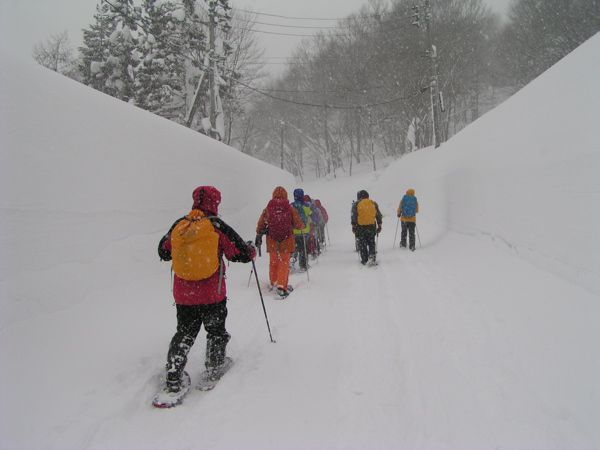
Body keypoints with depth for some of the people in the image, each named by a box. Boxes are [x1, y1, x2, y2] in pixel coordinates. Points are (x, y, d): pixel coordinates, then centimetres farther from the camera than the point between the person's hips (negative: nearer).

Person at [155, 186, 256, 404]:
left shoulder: (179, 226, 1)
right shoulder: (217, 226, -11)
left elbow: (163, 252, 15)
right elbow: (241, 253, -10)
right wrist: (252, 251, 13)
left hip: (183, 294, 4)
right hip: (212, 293, -3)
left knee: (184, 333, 14)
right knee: (216, 331, 19)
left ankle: (173, 380, 8)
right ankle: (213, 369, 32)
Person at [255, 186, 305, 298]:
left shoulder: (267, 209, -2)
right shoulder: (290, 209, -6)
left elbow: (261, 224, 3)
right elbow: (299, 225, -2)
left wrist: (258, 236, 16)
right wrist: (302, 226, 20)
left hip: (271, 241, 2)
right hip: (287, 240, -2)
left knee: (273, 261, 19)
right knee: (284, 262, 3)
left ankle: (273, 283, 32)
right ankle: (282, 286, -8)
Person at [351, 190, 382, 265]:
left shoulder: (356, 204, 1)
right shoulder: (373, 203, 9)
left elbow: (354, 216, -4)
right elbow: (378, 215, 9)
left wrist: (353, 226, 1)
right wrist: (379, 226, 15)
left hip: (360, 227, -2)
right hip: (371, 226, 2)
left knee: (362, 244, 8)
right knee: (371, 243, 12)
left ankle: (364, 260, 10)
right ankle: (371, 256, -7)